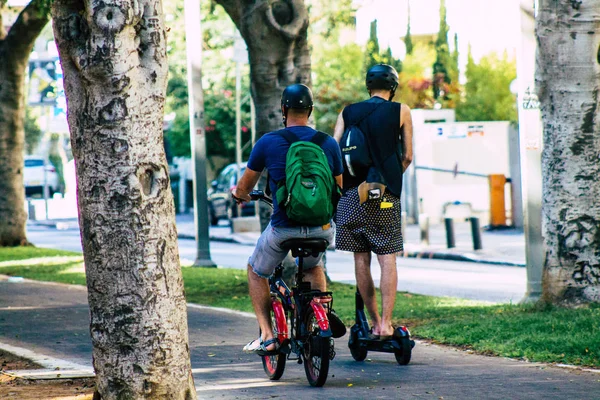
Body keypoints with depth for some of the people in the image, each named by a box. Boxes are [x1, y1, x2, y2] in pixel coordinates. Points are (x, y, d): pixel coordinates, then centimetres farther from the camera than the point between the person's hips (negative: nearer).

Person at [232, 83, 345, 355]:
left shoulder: (267, 142, -3)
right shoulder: (328, 143, 3)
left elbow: (243, 189, 9)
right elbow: (340, 190, 13)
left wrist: (239, 193, 33)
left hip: (283, 228, -3)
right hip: (322, 229, 3)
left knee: (256, 271, 25)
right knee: (313, 266, 36)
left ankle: (267, 335, 14)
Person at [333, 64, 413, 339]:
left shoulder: (347, 113, 13)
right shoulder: (400, 111, 6)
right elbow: (407, 157, 7)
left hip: (351, 194, 3)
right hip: (384, 195, -3)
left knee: (361, 259, 8)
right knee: (387, 259, -2)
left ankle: (374, 321, 11)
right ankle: (386, 323, -11)